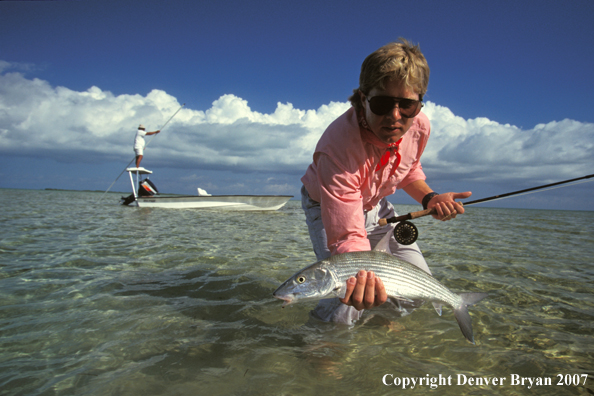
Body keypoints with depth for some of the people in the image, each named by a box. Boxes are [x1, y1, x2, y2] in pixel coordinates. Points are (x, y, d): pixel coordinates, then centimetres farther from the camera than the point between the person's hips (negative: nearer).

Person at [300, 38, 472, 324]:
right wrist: (362, 279, -63)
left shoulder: (419, 125, -21)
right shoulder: (338, 147, -42)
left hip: (374, 204, 6)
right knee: (344, 311, -20)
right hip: (326, 206, -6)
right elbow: (348, 235, -44)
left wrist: (429, 197, -15)